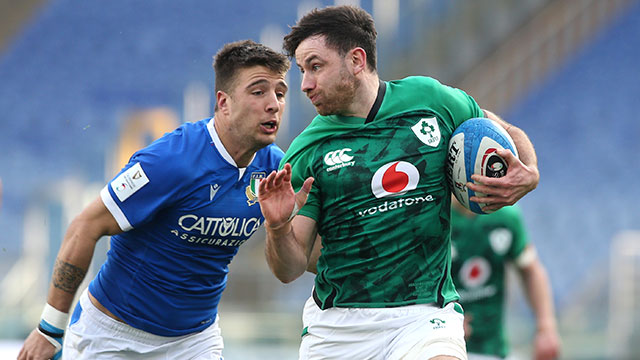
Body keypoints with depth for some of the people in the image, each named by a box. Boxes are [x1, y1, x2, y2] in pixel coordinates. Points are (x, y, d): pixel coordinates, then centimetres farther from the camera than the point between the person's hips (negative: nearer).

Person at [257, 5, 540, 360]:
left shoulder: (430, 99, 2)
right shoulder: (306, 152, 0)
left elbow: (508, 135, 19)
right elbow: (289, 270, 0)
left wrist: (529, 174, -2)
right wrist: (278, 228, -21)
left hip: (424, 315, -2)